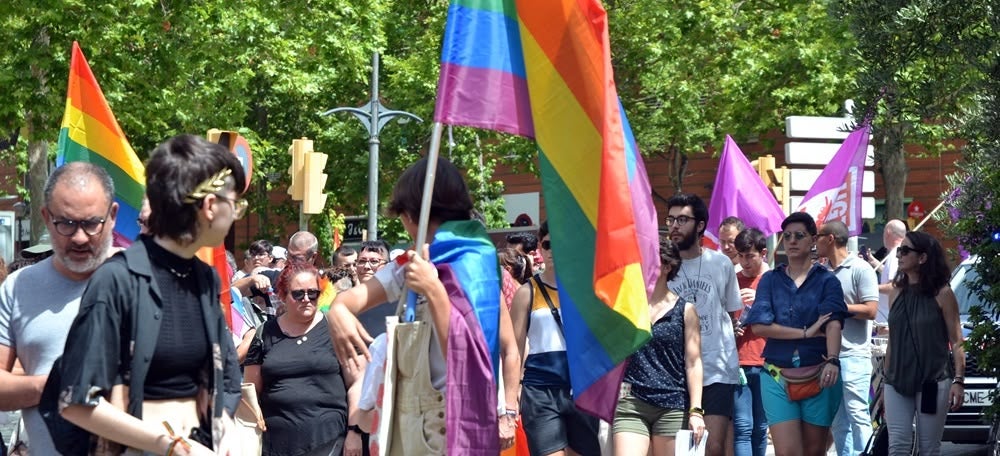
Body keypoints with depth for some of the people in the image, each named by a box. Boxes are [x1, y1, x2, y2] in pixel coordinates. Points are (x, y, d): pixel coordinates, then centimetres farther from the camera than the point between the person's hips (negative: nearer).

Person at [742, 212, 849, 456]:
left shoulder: (826, 280, 3)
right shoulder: (770, 280, 8)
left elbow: (834, 324, -13)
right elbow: (759, 325, -5)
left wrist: (833, 360, -31)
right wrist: (806, 333, -12)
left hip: (818, 376, -1)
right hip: (778, 377, 1)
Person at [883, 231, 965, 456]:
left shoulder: (941, 294, -3)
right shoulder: (897, 293, 10)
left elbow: (956, 342, -3)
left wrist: (958, 380, -11)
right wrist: (885, 380, 15)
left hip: (933, 383, -4)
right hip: (898, 384, 4)